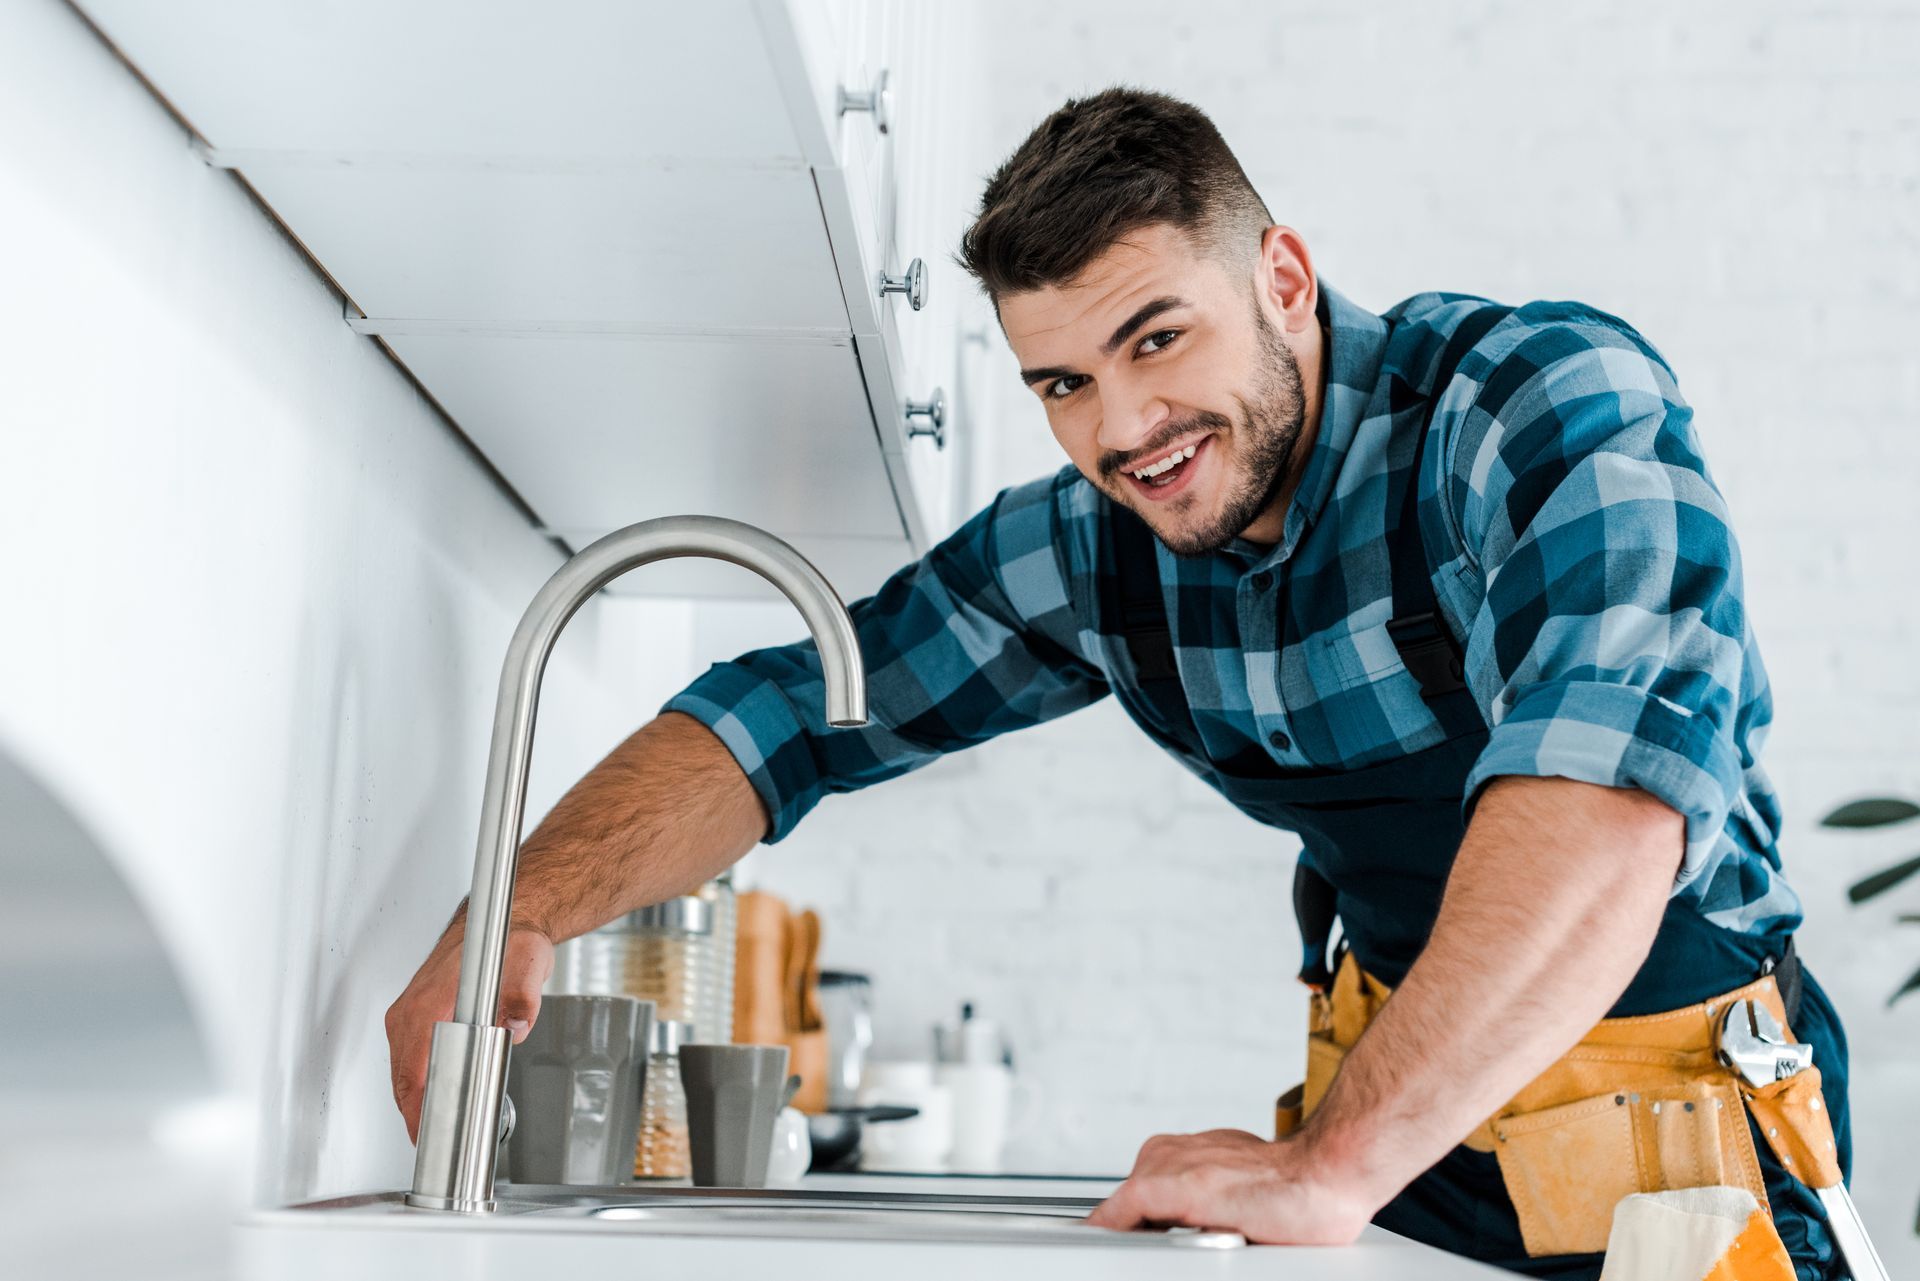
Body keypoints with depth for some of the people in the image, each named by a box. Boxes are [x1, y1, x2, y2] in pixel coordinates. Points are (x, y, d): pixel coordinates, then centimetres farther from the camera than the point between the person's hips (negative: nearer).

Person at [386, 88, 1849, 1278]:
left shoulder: (1548, 399, -19)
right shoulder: (1089, 552, -2)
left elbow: (1614, 766, -34)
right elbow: (791, 708, 3)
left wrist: (1332, 1162, -40)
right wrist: (520, 912, -12)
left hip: (1672, 1140, -4)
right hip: (1386, 1110, 4)